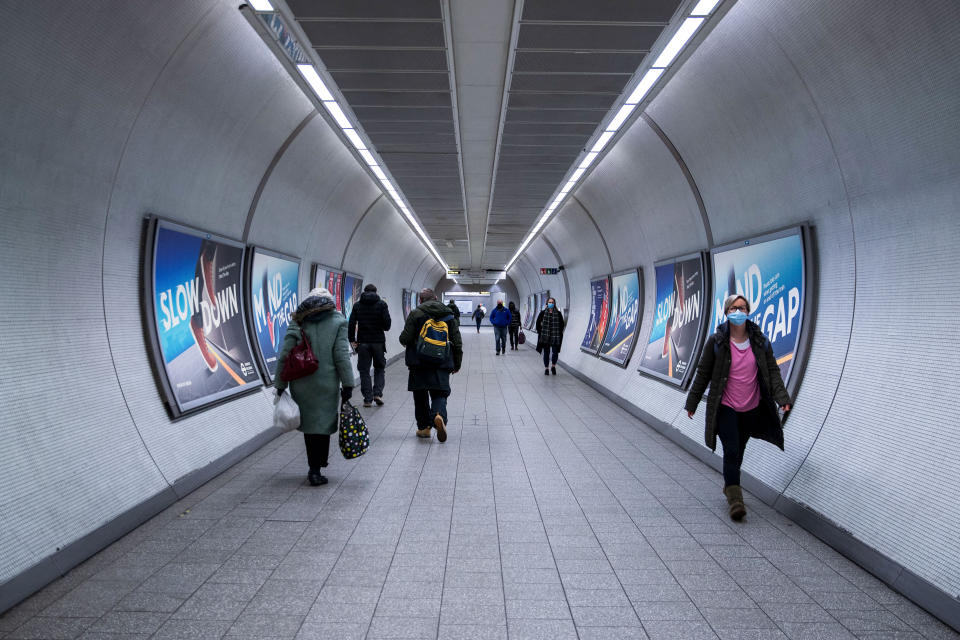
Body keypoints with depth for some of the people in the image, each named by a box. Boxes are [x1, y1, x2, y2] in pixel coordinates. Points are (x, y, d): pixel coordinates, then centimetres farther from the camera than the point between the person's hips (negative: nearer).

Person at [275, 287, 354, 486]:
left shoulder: (297, 322, 3)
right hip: (326, 384, -2)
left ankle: (314, 469, 23)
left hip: (301, 384, 2)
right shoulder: (337, 322, -2)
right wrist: (347, 384, -4)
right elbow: (341, 356, -7)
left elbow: (284, 356, -1)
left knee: (309, 423, 15)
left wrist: (280, 385, 5)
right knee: (323, 424, 6)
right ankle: (316, 469, 3)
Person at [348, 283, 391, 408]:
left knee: (364, 370, 6)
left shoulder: (357, 305, 4)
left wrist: (352, 340, 5)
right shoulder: (382, 304, -1)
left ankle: (368, 399, 5)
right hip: (378, 341, -1)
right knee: (379, 368, 14)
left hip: (362, 342, 1)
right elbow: (387, 324, -6)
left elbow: (351, 324, -1)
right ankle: (377, 393, -1)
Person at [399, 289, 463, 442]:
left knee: (420, 395, 12)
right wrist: (457, 364, 17)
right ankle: (439, 415, -24)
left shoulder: (415, 314, -2)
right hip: (442, 365, 2)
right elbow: (457, 343, 8)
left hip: (419, 363, -1)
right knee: (439, 393, 5)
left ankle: (424, 427, 17)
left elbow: (405, 339, -7)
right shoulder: (449, 315, 9)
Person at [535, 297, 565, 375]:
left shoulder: (558, 313, 2)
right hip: (545, 336, 0)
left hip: (555, 337, 0)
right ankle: (546, 368, 18)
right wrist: (540, 332, 1)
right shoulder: (543, 313, 2)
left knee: (555, 352, -4)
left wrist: (559, 333, 2)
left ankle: (553, 366, 21)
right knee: (546, 353, 6)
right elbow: (538, 323, 7)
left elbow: (561, 324, 8)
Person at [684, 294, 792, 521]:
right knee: (731, 451, -10)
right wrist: (692, 402, 3)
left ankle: (729, 486, 37)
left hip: (752, 408, 3)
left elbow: (773, 371, 1)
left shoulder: (760, 341, -1)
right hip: (726, 408, -3)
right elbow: (703, 374, -1)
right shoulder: (716, 341, -8)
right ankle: (734, 498, -3)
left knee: (739, 451, 16)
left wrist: (782, 397, -13)